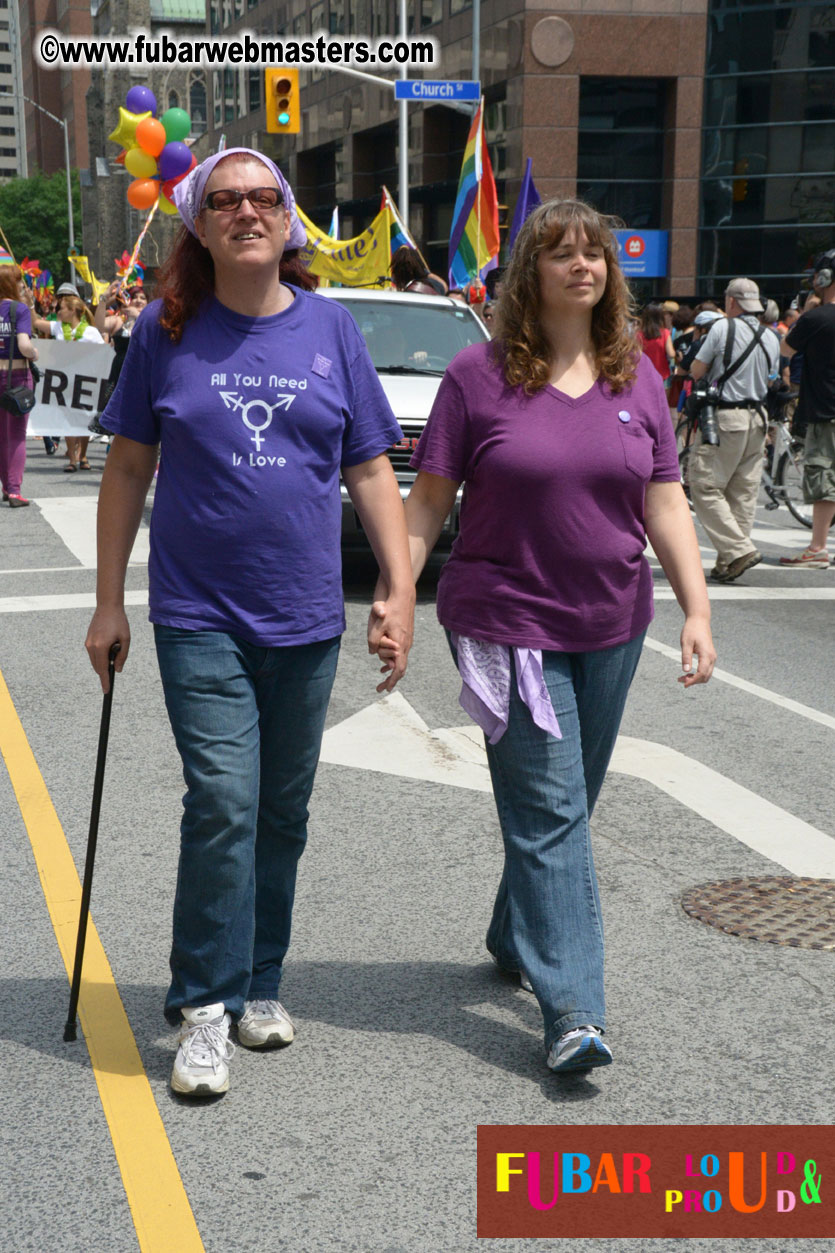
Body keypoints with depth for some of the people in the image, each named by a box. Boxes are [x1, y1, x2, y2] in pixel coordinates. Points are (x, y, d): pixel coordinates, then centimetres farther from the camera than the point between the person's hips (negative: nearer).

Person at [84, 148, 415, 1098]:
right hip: (199, 615, -2)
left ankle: (259, 985, 29)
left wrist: (399, 590, -1)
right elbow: (128, 467, 5)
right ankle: (205, 1007, 4)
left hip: (305, 618, 3)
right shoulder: (166, 331, 0)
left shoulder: (330, 328, 3)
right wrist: (109, 602, 3)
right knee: (223, 803, -11)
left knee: (282, 812, 12)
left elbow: (372, 471, 6)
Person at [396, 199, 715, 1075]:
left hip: (610, 627, 5)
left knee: (566, 806, 16)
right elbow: (428, 499, -4)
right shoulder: (480, 373, -6)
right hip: (508, 625, -4)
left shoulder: (635, 376, 6)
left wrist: (697, 609, -2)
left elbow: (665, 505, 6)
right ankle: (573, 1009, -2)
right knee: (550, 813, -6)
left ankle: (515, 940, 38)